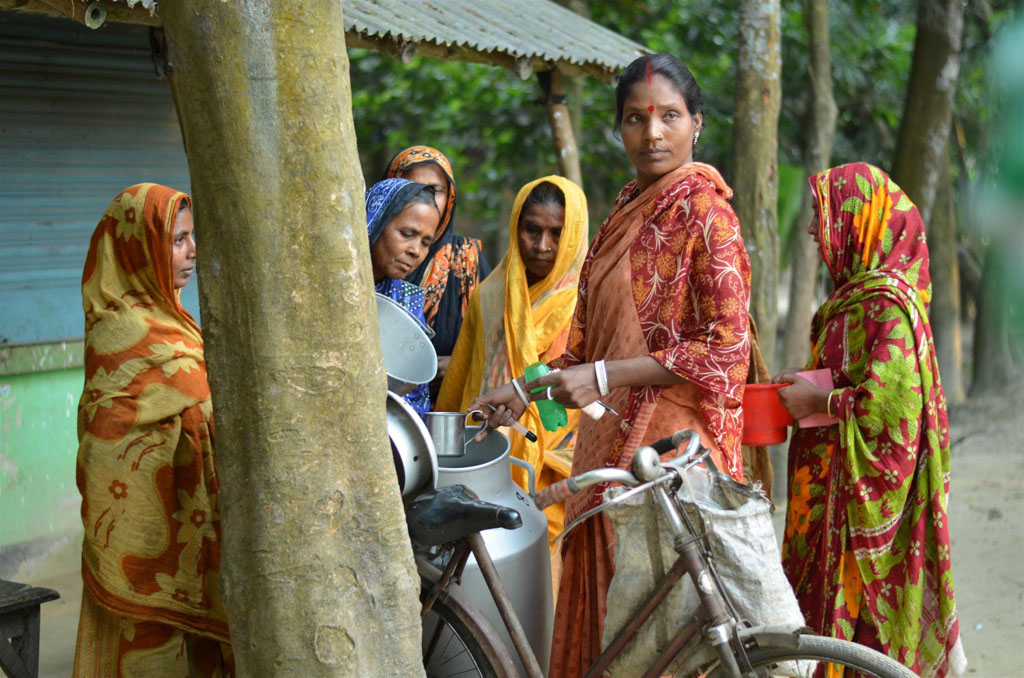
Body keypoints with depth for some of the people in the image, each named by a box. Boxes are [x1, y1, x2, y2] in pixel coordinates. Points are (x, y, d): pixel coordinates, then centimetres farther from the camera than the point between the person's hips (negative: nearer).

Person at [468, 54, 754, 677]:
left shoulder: (705, 213, -9)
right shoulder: (628, 211, 15)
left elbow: (726, 350, -16)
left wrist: (604, 377, -18)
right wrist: (529, 389, 18)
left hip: (669, 440, -8)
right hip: (613, 438, 8)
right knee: (601, 602, 11)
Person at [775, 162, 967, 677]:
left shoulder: (886, 302, -18)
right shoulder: (856, 293, 14)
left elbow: (891, 404, -26)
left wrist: (819, 402, -15)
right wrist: (801, 384, 9)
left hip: (860, 491, -10)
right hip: (834, 487, 10)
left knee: (853, 615, -2)